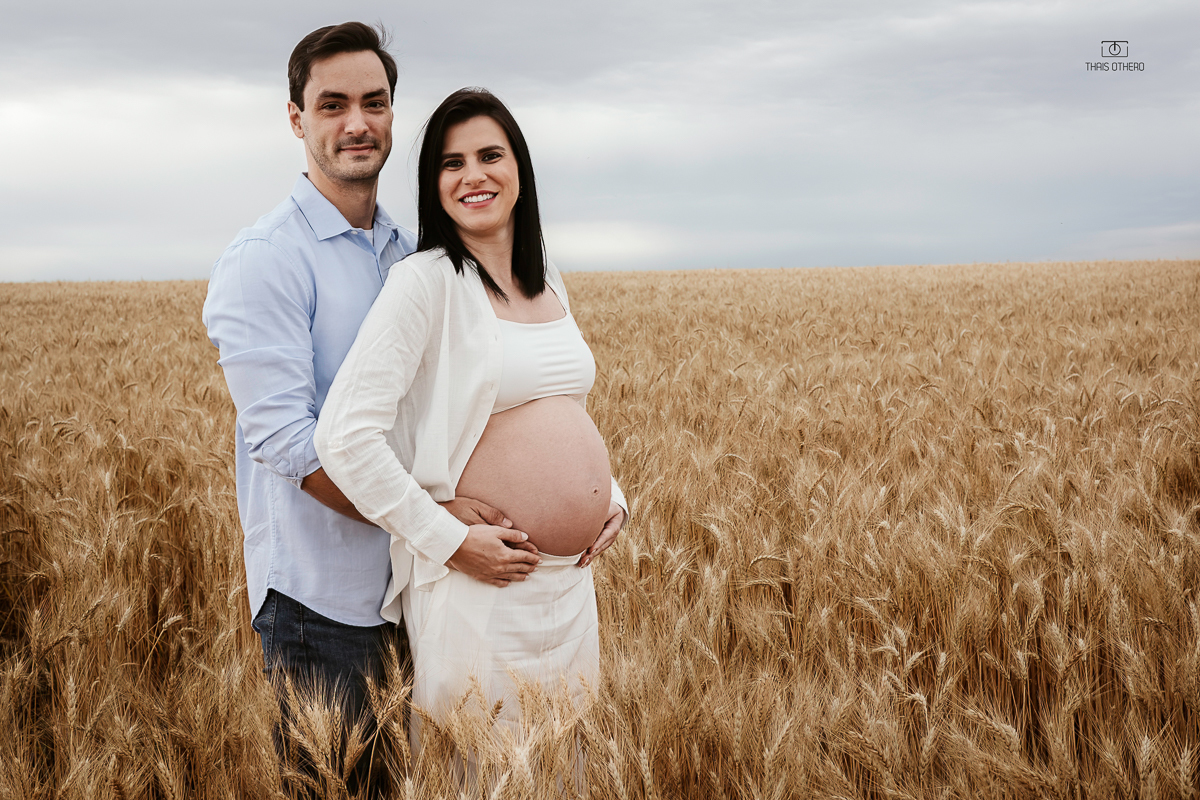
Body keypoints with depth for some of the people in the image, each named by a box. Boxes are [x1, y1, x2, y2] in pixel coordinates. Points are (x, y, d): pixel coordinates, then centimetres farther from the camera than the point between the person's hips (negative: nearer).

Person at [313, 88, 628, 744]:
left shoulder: (547, 282, 10)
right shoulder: (427, 280, -13)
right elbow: (345, 436, -21)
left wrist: (610, 494, 7)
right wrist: (448, 539, -20)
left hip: (574, 580, 7)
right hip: (477, 589, -7)